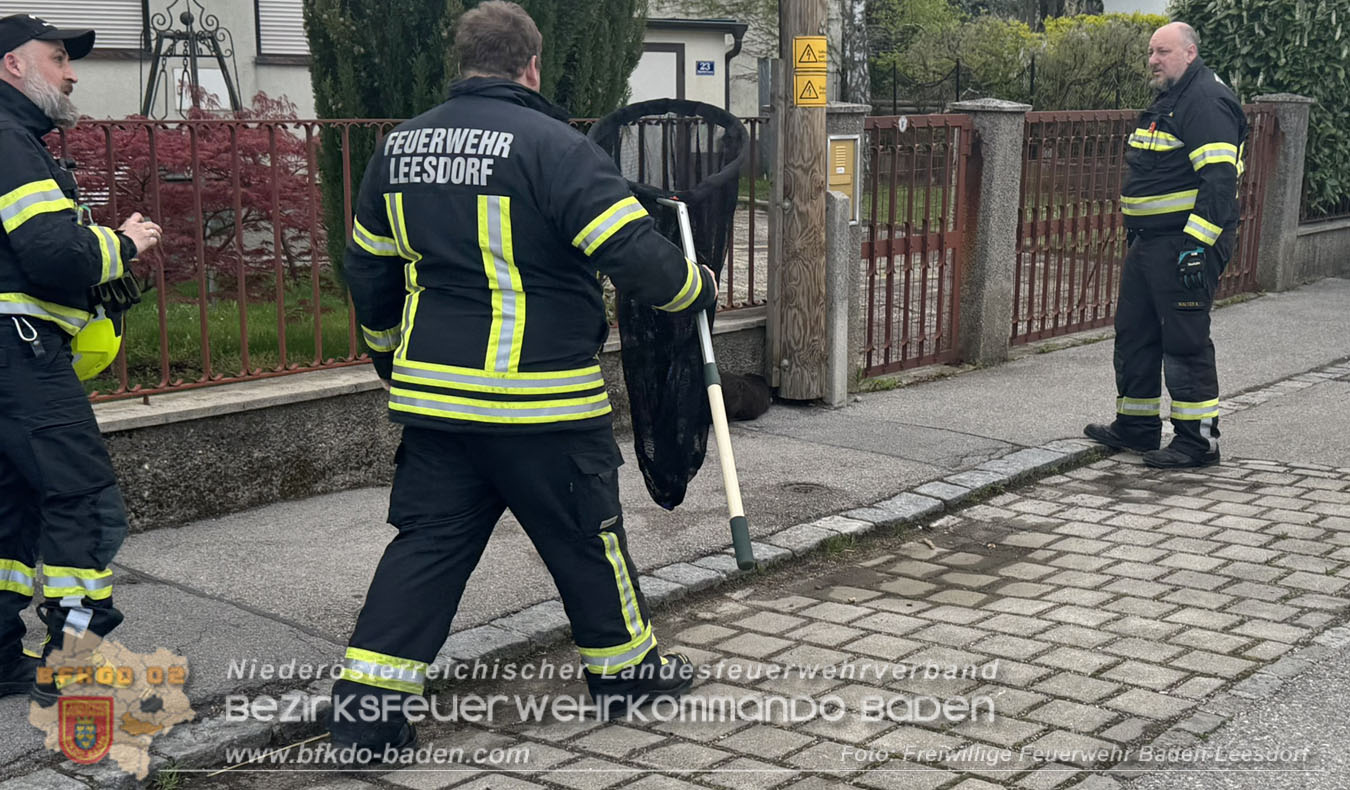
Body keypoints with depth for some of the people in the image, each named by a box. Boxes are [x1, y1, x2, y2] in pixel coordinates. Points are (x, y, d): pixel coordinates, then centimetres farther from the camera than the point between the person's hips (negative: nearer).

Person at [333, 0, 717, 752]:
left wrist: (394, 362, 30)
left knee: (429, 540, 12)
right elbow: (632, 251, -19)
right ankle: (626, 667, 30)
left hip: (433, 389, 6)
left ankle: (366, 702, 9)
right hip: (541, 400, -5)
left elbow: (369, 270, 17)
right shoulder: (551, 144, -14)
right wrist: (699, 287, 1)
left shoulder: (401, 146, 9)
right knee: (586, 534, 13)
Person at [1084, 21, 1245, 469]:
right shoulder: (1167, 102, 20)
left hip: (1184, 243, -10)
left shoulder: (1207, 102, -13)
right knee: (1133, 335, 15)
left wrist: (1196, 245, -27)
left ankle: (1199, 440, 2)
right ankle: (1136, 427, 26)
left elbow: (1219, 180, -21)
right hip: (1148, 242, 10)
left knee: (1185, 342, -6)